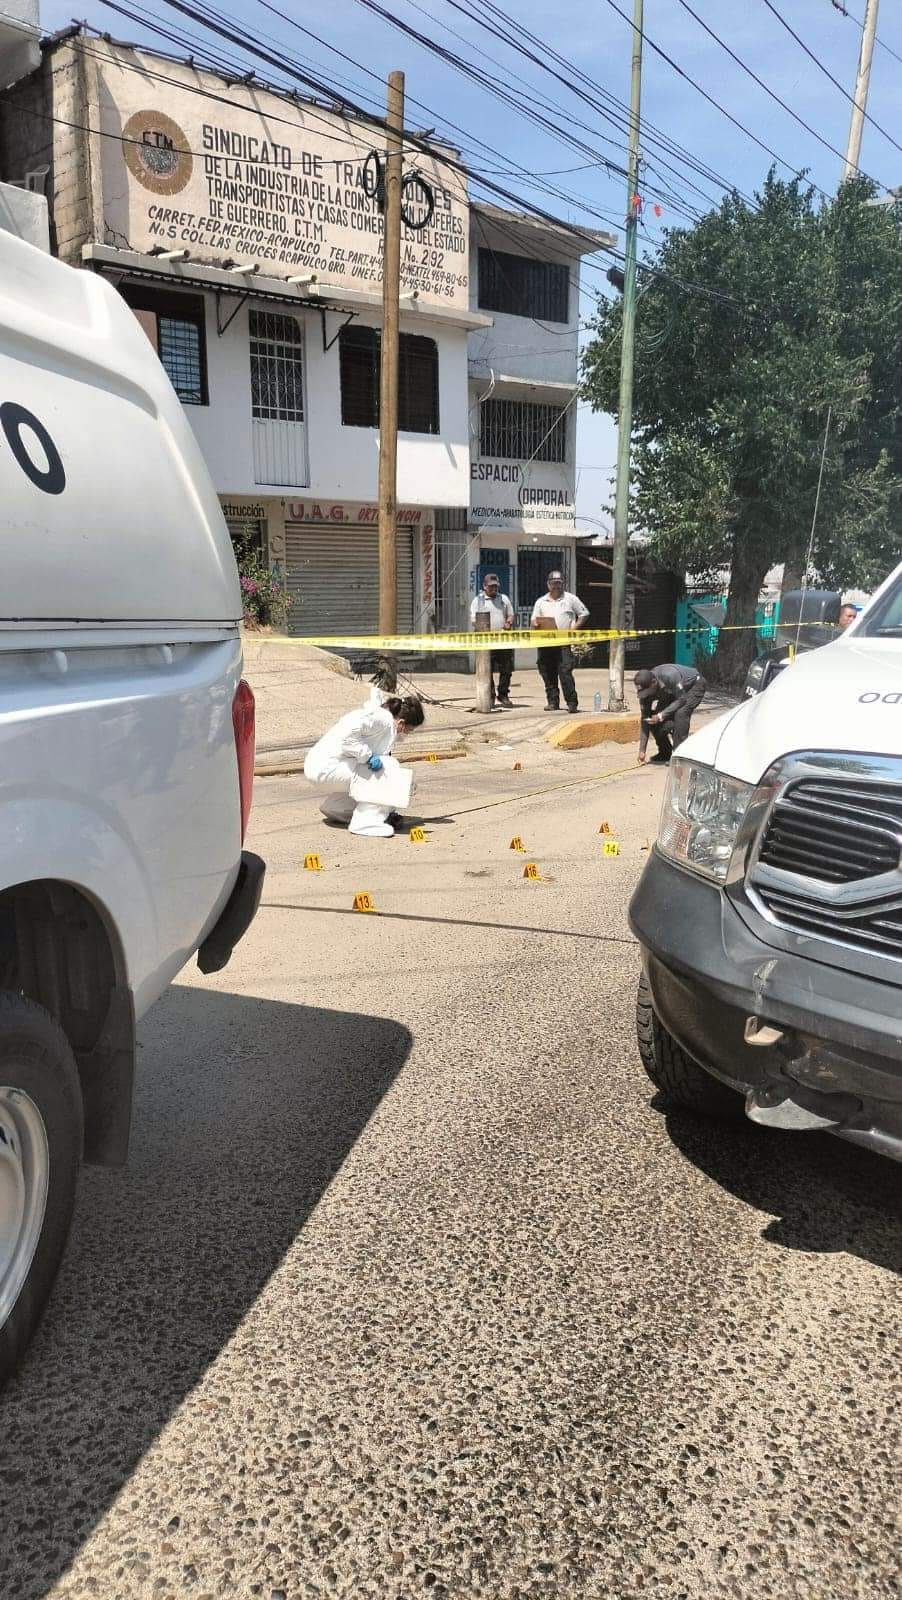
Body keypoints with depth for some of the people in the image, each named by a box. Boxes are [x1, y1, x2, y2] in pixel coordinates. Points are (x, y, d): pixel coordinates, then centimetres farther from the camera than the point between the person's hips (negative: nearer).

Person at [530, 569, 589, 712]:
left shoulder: (571, 599, 8)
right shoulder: (541, 602, 15)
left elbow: (584, 614, 11)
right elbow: (534, 621, 15)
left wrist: (574, 628, -2)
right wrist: (536, 624, -9)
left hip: (564, 643, -3)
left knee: (565, 672, -13)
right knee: (548, 674, 5)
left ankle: (572, 703, -10)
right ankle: (553, 702, 14)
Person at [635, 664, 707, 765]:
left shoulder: (669, 676, -41)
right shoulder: (644, 690, -21)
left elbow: (682, 700, -31)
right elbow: (645, 719, -16)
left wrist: (661, 716, -38)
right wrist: (642, 750, -19)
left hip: (695, 685, -6)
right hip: (673, 693, 6)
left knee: (680, 713, -32)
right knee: (653, 719, -12)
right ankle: (664, 753, 8)